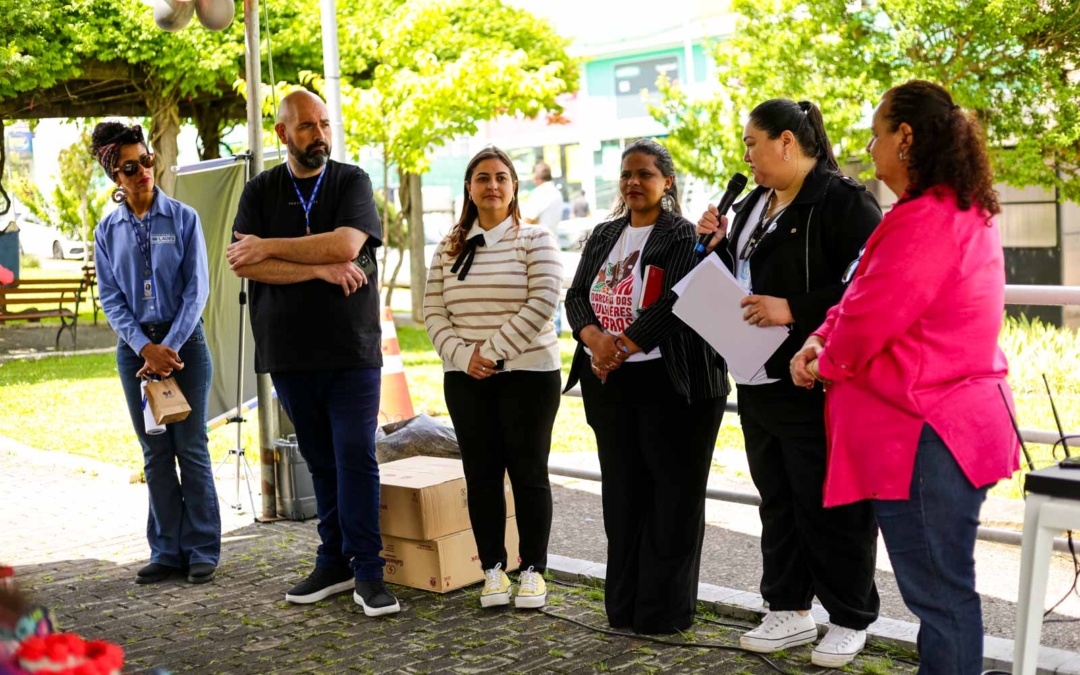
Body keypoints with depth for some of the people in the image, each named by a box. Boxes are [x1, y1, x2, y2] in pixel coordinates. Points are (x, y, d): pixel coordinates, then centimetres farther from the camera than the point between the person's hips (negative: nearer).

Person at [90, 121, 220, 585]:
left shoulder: (183, 218, -2)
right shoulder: (108, 230, 4)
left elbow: (197, 288, -5)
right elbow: (110, 298, 2)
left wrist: (170, 346, -12)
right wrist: (146, 347, -11)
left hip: (184, 340, -2)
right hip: (135, 346, 2)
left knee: (191, 448, -2)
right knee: (155, 454, 6)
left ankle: (202, 552, 6)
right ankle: (167, 552, 14)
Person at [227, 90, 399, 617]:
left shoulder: (351, 182, 4)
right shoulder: (260, 191, 8)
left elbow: (346, 244, -15)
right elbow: (243, 264, -6)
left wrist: (268, 247, -9)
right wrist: (320, 269, -13)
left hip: (352, 350, -2)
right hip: (289, 352, 2)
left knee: (355, 458, -6)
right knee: (321, 463, 9)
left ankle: (367, 572, -1)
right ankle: (334, 563, 18)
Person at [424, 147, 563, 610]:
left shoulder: (535, 241, -2)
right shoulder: (450, 248, 10)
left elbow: (542, 304, -12)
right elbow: (434, 312, 7)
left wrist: (493, 350, -15)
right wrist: (462, 356, -8)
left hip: (528, 376, -3)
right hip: (466, 380, 4)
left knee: (528, 472, 2)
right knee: (481, 475, 6)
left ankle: (533, 570, 12)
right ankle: (492, 568, 16)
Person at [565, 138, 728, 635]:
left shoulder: (683, 236, -3)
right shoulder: (603, 236, 16)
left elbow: (674, 305, -16)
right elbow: (577, 296, 7)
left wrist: (621, 349, -18)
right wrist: (596, 341, -12)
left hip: (669, 381, -6)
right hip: (608, 384, 6)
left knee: (672, 493, -2)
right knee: (622, 491, 9)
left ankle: (664, 609, 6)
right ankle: (624, 604, 17)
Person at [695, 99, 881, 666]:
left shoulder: (843, 202, -12)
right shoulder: (754, 205, 15)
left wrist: (794, 310, -24)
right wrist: (719, 246, 5)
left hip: (816, 386, -8)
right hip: (758, 383, 9)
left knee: (830, 508, 1)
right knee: (779, 504, 16)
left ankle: (850, 621, 16)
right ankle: (790, 610, 28)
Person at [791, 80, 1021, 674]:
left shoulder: (924, 221, -21)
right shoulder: (965, 212, 15)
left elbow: (871, 316, -19)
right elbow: (867, 294, 17)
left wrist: (826, 363, 1)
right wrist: (820, 340, 4)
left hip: (924, 433, -11)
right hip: (959, 419, 11)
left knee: (937, 592, -3)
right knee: (945, 586, 18)